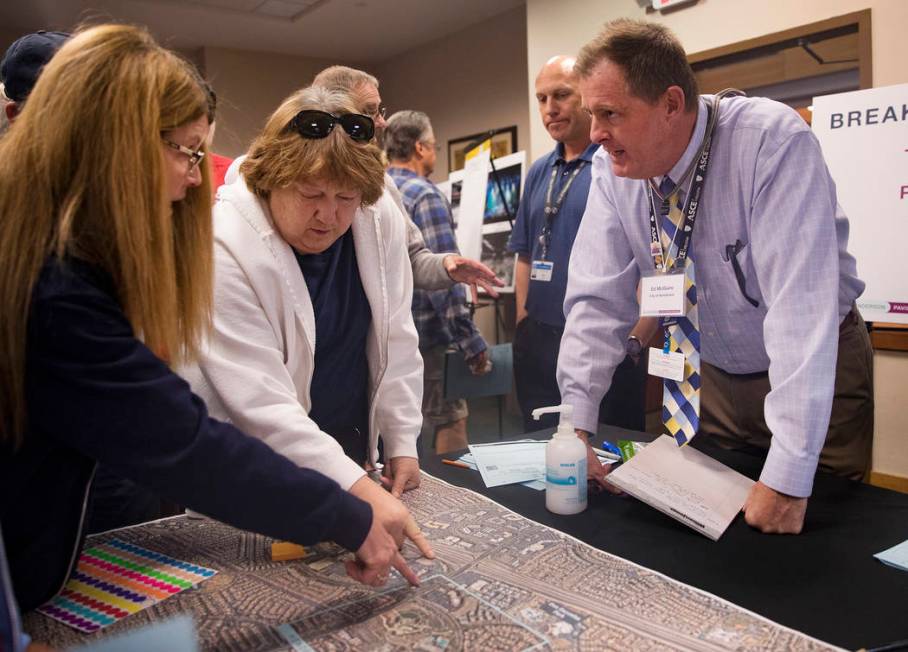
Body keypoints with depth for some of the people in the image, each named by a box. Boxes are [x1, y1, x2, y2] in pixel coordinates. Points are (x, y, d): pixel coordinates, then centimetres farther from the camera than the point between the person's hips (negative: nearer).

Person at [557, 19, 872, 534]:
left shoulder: (773, 142, -28)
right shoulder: (613, 168, -13)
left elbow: (800, 302, -34)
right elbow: (598, 300, -12)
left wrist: (788, 478, -36)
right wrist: (577, 428, -19)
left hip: (815, 371, -3)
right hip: (712, 374, 4)